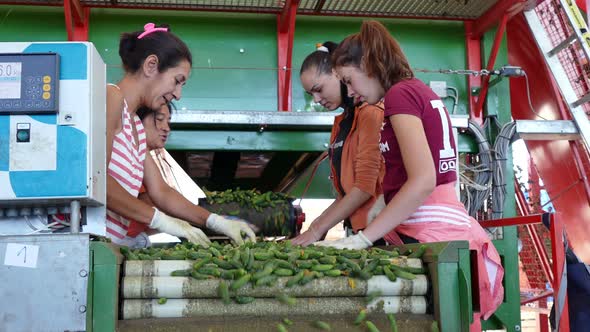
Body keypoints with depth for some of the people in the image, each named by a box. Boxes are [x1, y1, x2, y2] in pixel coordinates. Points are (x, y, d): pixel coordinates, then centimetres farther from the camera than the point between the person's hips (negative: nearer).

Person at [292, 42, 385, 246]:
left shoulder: (370, 113, -10)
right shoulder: (340, 122, 16)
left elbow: (365, 187, -15)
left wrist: (318, 230, -12)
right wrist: (319, 223, 5)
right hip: (358, 229, 7)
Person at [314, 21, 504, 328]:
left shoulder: (400, 94, -9)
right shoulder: (420, 90, 19)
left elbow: (423, 181, -21)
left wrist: (362, 239, -17)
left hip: (429, 233, -10)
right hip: (449, 225, 10)